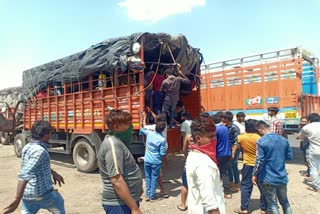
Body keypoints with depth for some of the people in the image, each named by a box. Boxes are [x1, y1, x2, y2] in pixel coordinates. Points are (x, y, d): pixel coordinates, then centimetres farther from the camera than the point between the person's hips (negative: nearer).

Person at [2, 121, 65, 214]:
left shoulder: (27, 147, 5)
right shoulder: (40, 151, -25)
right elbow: (24, 175, -34)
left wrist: (53, 173, 22)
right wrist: (17, 200, -36)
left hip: (27, 194, 7)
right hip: (43, 193, -7)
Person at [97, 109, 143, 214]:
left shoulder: (116, 141, 9)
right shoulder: (113, 145, -23)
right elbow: (117, 181, -27)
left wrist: (137, 187, 22)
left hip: (127, 199, 9)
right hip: (119, 203, -9)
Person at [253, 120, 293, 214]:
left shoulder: (261, 141, -16)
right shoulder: (284, 140, 3)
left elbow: (259, 161, -19)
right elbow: (290, 156, 11)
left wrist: (254, 175, -8)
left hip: (268, 178, -5)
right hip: (282, 177, 6)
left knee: (272, 204, 8)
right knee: (285, 202, 21)